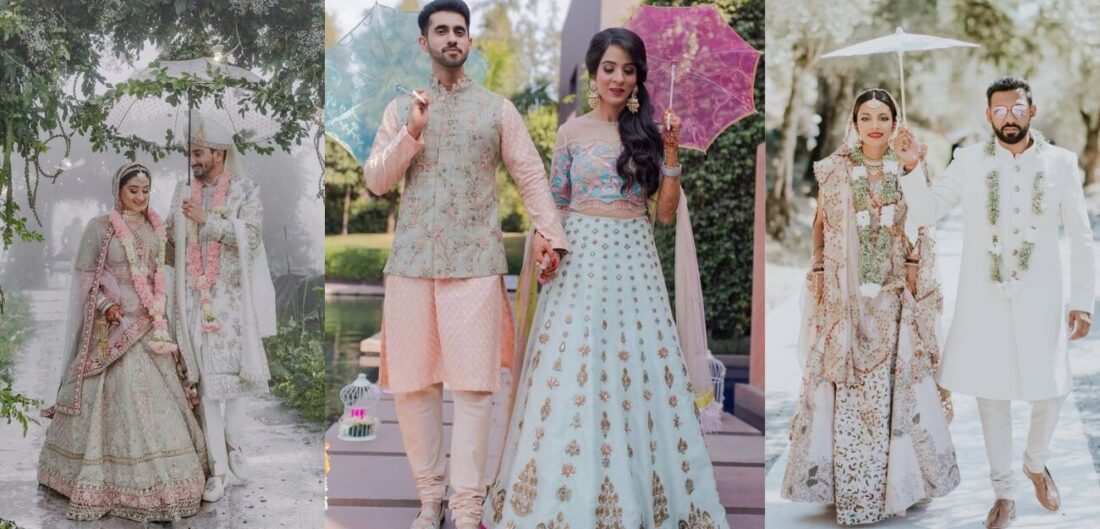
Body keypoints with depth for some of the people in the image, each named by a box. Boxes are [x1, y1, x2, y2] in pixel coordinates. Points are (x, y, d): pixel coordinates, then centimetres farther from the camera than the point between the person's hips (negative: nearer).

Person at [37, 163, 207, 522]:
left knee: (157, 395, 4)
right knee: (121, 395, -8)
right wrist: (105, 305, -18)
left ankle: (160, 478, 11)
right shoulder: (100, 228, -4)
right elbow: (84, 277, -5)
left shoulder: (155, 228, 11)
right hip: (115, 327, -5)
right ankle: (122, 482, 0)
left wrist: (159, 305, 7)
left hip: (151, 325, 5)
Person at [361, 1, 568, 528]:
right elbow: (375, 181, 6)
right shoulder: (401, 108, 13)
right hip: (411, 262, 2)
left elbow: (531, 175, 4)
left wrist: (550, 233, -11)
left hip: (475, 263, -2)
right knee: (412, 384, 3)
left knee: (473, 384, -5)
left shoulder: (497, 108, 9)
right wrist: (411, 134, -8)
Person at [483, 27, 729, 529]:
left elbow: (667, 213, 2)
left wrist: (670, 153, -7)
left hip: (632, 258, 1)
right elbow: (555, 204, 8)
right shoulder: (572, 132, 4)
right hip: (580, 256, 0)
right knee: (570, 369, -3)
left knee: (638, 367, 0)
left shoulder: (650, 132, 5)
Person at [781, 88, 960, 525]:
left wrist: (913, 267, -1)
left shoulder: (908, 167, 2)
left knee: (894, 376, 4)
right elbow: (821, 222, 6)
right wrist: (818, 271, 1)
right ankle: (849, 481, 9)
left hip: (894, 289, 1)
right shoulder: (835, 169, 0)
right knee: (847, 378, 0)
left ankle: (896, 471, 17)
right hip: (847, 289, -1)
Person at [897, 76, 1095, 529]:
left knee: (1049, 391, 2)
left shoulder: (1061, 162, 0)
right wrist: (911, 166, -18)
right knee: (992, 394, 7)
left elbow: (1080, 237, 2)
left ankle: (1037, 463, 34)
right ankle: (1003, 491, 23)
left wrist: (1082, 300, -2)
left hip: (1039, 298, 0)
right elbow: (925, 214, -4)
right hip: (984, 298, 0)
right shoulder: (969, 160, -1)